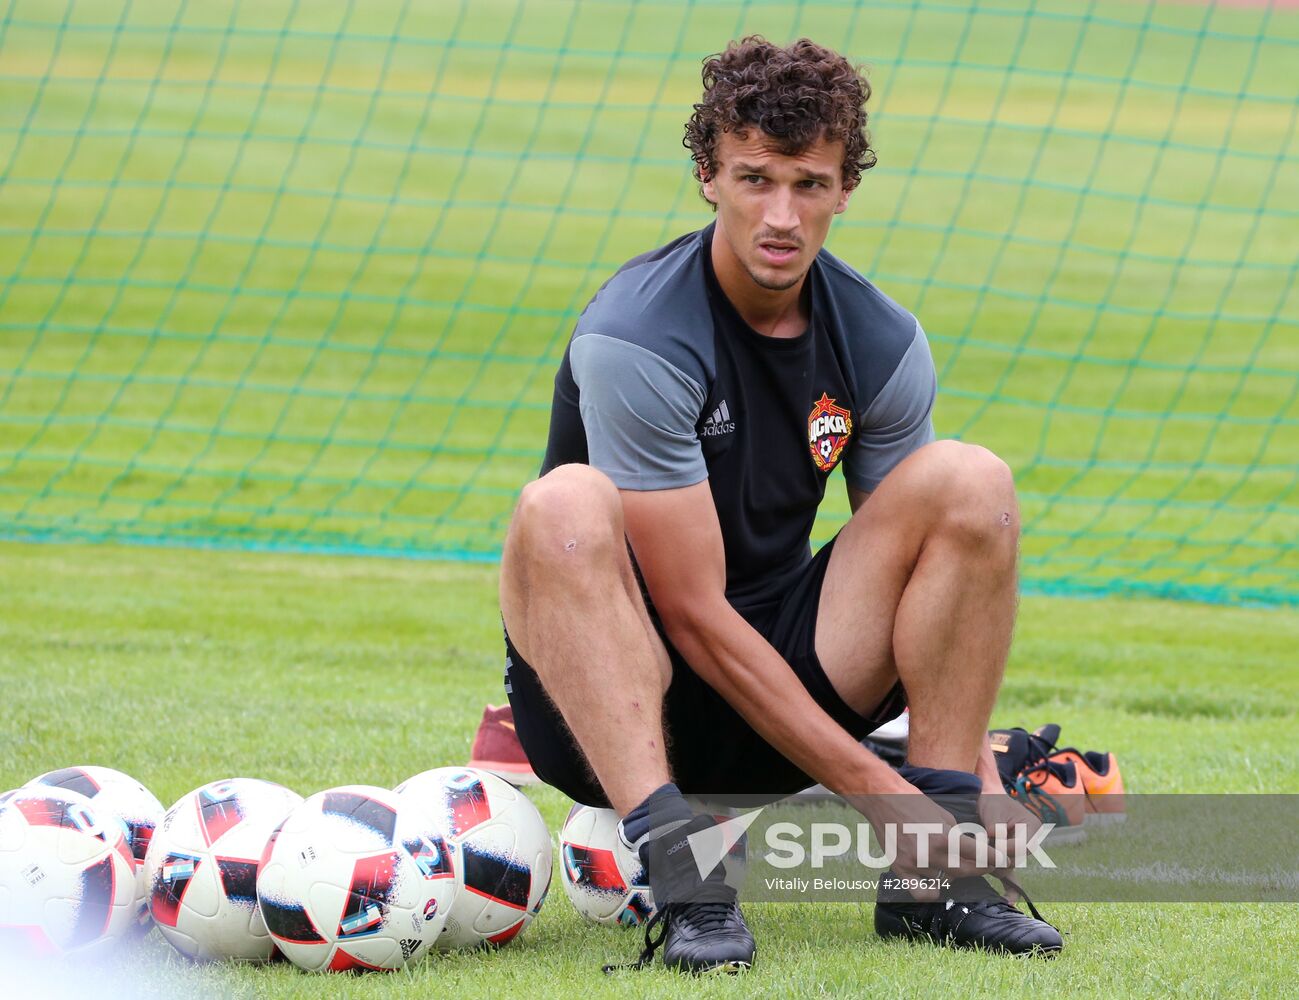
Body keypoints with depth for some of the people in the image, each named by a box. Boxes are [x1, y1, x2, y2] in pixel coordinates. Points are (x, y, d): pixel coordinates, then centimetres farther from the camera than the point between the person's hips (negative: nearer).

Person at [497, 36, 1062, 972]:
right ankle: (674, 869, -42)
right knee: (567, 506, -34)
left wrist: (977, 787, -12)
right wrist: (875, 790, -25)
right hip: (617, 697, -5)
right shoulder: (635, 340, -20)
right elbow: (694, 612, -22)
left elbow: (930, 557, 4)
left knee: (972, 480, -13)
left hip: (784, 676, 5)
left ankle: (932, 878, -17)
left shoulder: (882, 342, -2)